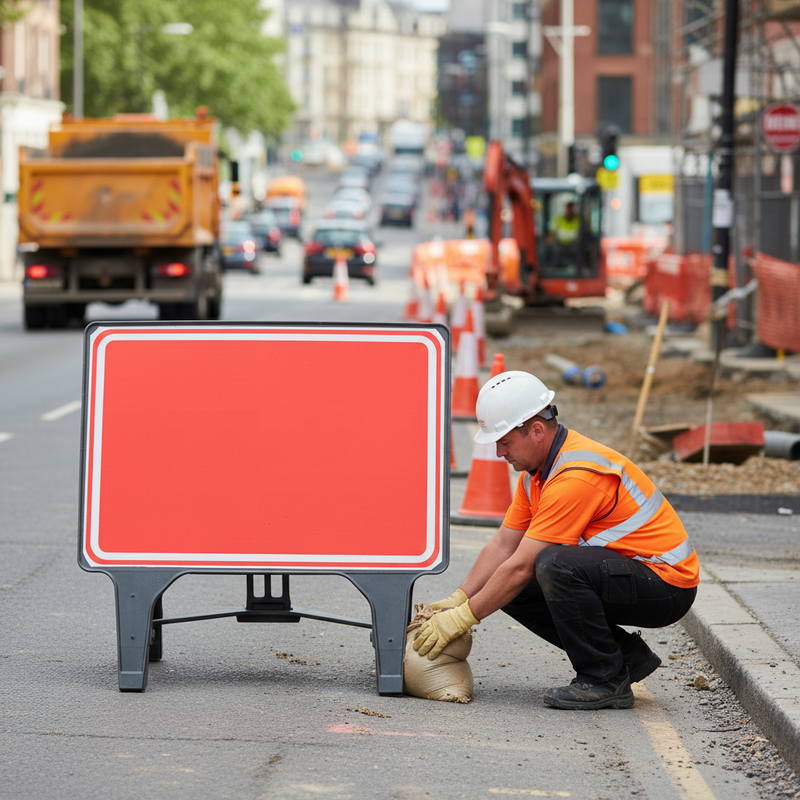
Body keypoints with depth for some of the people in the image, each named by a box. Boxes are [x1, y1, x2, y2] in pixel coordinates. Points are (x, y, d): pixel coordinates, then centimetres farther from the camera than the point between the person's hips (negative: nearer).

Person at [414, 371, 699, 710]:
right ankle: (626, 655, 8)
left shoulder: (575, 477, -25)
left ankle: (606, 681, -16)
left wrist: (463, 617, -16)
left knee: (554, 565, -32)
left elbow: (521, 567, -24)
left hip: (667, 583, -10)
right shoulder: (537, 468, 5)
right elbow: (503, 545, 10)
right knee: (513, 592, 2)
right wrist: (456, 600, 1)